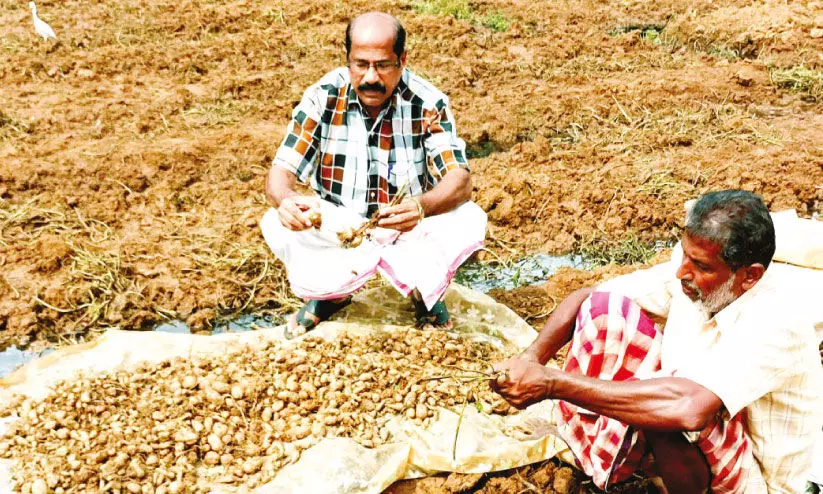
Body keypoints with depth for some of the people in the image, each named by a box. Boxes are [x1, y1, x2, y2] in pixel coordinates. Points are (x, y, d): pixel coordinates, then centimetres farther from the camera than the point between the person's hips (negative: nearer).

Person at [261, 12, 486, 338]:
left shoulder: (427, 103, -15)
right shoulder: (322, 97, -13)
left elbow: (460, 181, -22)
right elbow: (280, 173, -15)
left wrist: (421, 207, -46)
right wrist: (286, 200, -41)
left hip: (409, 231, 0)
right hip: (336, 230, 1)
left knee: (470, 220, -28)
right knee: (275, 225, -26)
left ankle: (424, 291, -2)